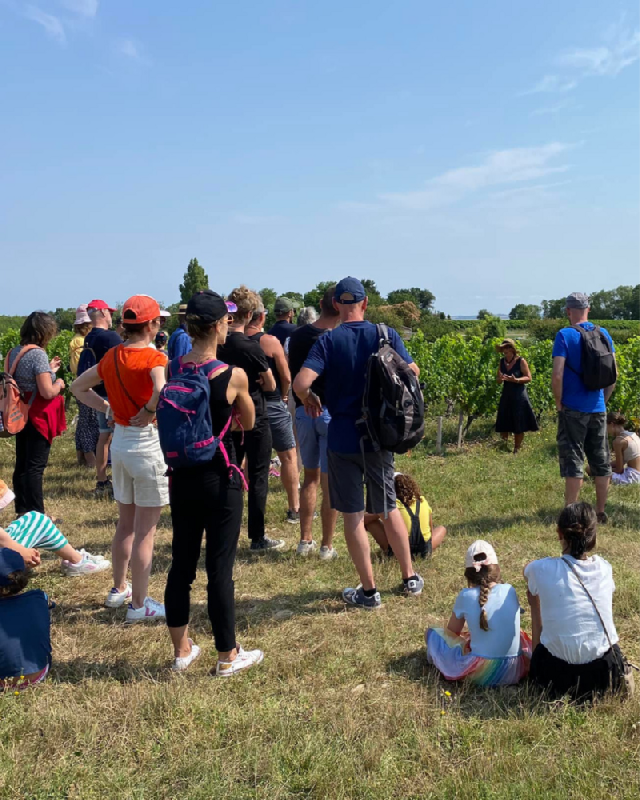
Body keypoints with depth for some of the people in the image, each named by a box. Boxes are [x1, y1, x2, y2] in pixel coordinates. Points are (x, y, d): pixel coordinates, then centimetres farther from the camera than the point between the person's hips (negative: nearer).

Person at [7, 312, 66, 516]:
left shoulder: (14, 352, 7)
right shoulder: (38, 354, -19)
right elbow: (47, 392, -23)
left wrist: (48, 370, 18)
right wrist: (59, 384, -3)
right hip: (38, 417, -8)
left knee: (22, 465, 14)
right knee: (35, 467, -3)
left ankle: (22, 511, 24)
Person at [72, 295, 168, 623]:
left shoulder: (112, 356, 5)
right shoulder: (153, 357, -16)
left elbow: (78, 387, 15)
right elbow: (161, 391, -36)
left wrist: (107, 408, 8)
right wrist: (150, 411, -18)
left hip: (119, 441, 7)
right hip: (147, 443, -7)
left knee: (125, 524, 22)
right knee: (145, 531, 3)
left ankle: (119, 588, 36)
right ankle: (139, 605, 13)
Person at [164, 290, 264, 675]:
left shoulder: (171, 370, -3)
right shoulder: (234, 376, -15)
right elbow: (248, 423, 1)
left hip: (182, 477, 5)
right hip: (220, 479, -5)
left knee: (182, 563, 15)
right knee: (220, 567, 5)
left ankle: (182, 650, 30)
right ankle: (228, 656, 20)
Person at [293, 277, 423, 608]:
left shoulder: (328, 341, -10)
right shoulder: (387, 335, -3)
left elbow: (300, 383, -21)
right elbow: (413, 372, 5)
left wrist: (309, 399, 1)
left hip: (343, 435, -3)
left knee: (353, 514, 7)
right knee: (389, 507, 18)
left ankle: (368, 591, 15)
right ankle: (410, 578, 29)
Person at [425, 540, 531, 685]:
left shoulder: (466, 596, -6)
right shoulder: (510, 591, 2)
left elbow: (452, 631, 9)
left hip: (481, 674, -2)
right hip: (515, 672, 3)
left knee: (432, 633, 15)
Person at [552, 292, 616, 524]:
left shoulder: (565, 335, -11)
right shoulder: (603, 334, 4)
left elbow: (557, 375, -19)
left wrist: (558, 403, -7)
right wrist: (604, 400, 15)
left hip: (573, 409, -5)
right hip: (598, 410, 5)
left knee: (573, 461, 0)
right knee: (601, 461, 12)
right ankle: (601, 513, 21)